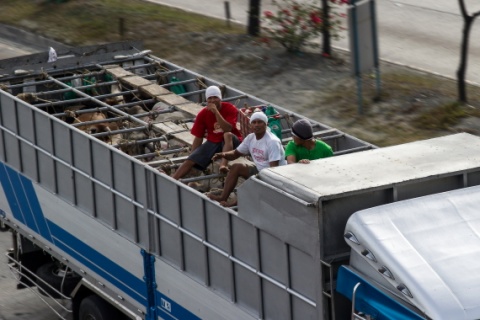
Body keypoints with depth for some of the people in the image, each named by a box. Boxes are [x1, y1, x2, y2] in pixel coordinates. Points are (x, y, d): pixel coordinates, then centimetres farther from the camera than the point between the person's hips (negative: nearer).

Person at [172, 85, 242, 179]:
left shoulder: (230, 108, -10)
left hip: (230, 141, -4)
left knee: (228, 135, -39)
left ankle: (223, 164, -56)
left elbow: (228, 129, -25)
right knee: (191, 160, -14)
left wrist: (216, 112, -30)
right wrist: (193, 155, -2)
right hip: (213, 142, 4)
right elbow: (198, 137, 3)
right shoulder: (203, 114, -1)